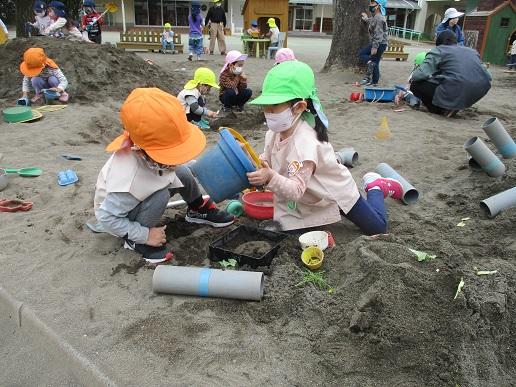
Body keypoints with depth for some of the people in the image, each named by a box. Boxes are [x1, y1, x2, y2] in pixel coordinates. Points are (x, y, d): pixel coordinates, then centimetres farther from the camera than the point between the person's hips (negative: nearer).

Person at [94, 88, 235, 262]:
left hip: (141, 195, 7)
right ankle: (136, 240, -9)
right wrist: (145, 235, -28)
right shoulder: (128, 178, -43)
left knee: (182, 172, -5)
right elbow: (106, 217, -33)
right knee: (160, 195, -32)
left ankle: (199, 210, 22)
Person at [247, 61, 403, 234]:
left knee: (376, 228, 3)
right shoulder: (274, 132, -16)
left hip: (336, 192, -6)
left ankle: (376, 187, 32)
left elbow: (297, 190, -44)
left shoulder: (305, 142, -40)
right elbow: (266, 160, -4)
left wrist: (271, 178, -60)